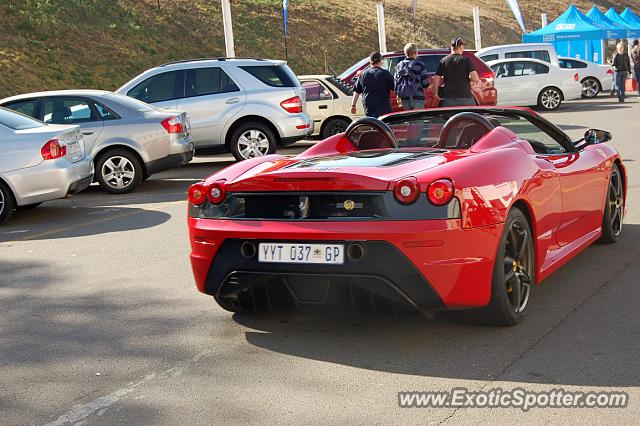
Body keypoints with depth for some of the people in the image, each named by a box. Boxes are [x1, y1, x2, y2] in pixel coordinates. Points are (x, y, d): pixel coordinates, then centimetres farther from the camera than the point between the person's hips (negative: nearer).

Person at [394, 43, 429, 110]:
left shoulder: (399, 66, 8)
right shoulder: (419, 65, -7)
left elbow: (396, 82, 11)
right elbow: (425, 82, -6)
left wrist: (398, 96, 18)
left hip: (404, 97, 5)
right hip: (417, 97, -5)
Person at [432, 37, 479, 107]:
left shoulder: (443, 61, 6)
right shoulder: (466, 60, -3)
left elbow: (436, 79, 5)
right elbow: (474, 77, -13)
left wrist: (436, 93, 16)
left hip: (449, 99, 2)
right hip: (466, 97, -2)